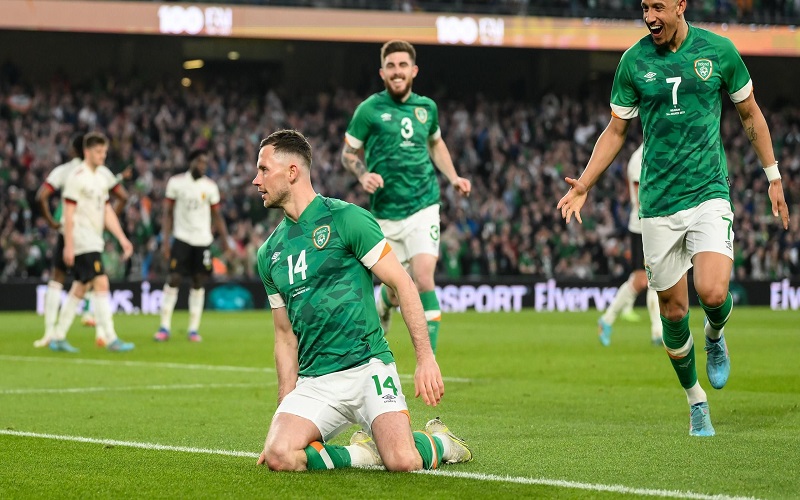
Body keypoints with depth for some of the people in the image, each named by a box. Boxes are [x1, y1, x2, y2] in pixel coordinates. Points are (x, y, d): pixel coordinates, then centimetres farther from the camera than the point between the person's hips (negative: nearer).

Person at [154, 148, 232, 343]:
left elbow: (217, 215, 8)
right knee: (173, 279, -9)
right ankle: (164, 327, -3)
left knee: (199, 283, 2)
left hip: (203, 239, 2)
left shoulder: (210, 186, 3)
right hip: (182, 237, -2)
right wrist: (165, 239, -6)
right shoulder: (176, 182, -2)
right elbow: (168, 212, 1)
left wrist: (226, 239, 0)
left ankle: (194, 329, 8)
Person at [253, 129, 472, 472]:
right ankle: (360, 453, 3)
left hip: (367, 366, -4)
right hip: (313, 383, 4)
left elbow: (403, 284, -4)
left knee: (402, 461, -25)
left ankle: (440, 441, 13)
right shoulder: (269, 253, 14)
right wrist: (286, 410, 10)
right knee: (278, 456, -24)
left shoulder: (345, 218, -3)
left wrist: (426, 357, -13)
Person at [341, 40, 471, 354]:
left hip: (423, 206, 1)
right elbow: (348, 153, 4)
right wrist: (363, 175, -16)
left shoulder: (427, 107, 6)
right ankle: (383, 305, 47)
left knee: (423, 278, -17)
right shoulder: (369, 109, -4)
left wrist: (453, 178, 11)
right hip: (385, 213, -1)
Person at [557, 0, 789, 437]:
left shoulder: (718, 50, -1)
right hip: (658, 201, 1)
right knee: (673, 310, 4)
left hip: (709, 192, -1)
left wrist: (773, 177, 13)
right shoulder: (634, 61, 1)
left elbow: (750, 114, 12)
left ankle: (715, 335, 15)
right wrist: (583, 185, 1)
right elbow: (616, 131, 11)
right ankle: (696, 400, 24)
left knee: (713, 294, -21)